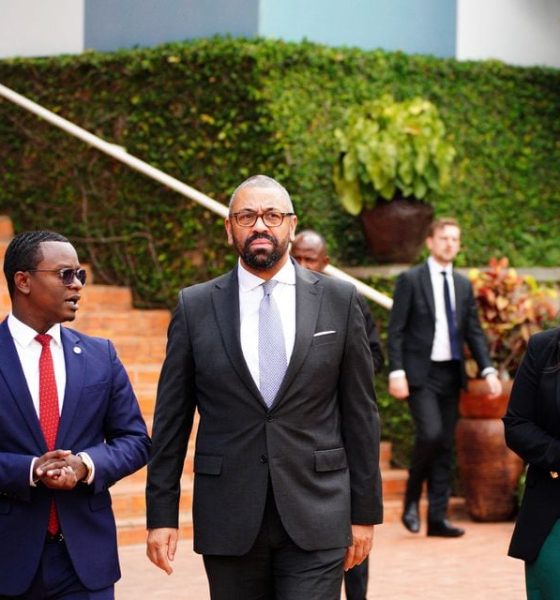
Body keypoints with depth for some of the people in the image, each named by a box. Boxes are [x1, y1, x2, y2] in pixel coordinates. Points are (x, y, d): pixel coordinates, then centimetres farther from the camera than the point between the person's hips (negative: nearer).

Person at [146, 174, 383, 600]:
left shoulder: (339, 300, 3)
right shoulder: (195, 307, 3)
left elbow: (360, 413, 5)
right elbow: (171, 419, 5)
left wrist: (365, 512, 4)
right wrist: (161, 515, 2)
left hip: (315, 519, -1)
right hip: (229, 523, 1)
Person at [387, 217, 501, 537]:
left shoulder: (463, 285, 13)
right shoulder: (410, 280, -3)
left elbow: (474, 331, 12)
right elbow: (396, 330, -6)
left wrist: (488, 370, -1)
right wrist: (396, 372, -15)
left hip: (451, 374, 6)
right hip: (421, 374, -5)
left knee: (446, 446, 5)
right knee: (430, 433, -20)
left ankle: (438, 517, 10)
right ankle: (412, 500, 2)